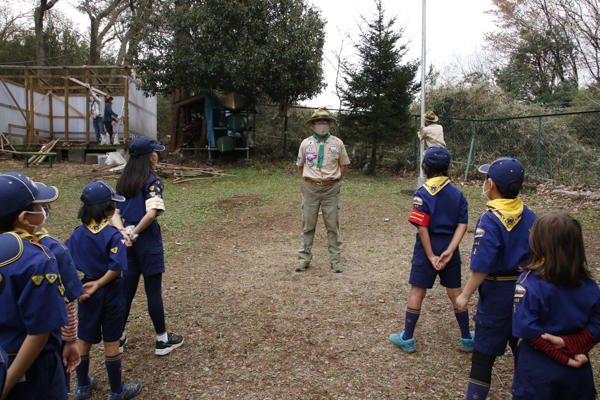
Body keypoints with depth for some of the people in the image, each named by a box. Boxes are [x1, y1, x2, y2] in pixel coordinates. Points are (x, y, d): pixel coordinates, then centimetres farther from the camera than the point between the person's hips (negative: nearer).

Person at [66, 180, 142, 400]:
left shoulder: (78, 234, -3)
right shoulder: (113, 235, -18)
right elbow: (116, 267, -26)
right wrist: (99, 284, -14)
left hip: (87, 293, 5)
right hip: (110, 292, -4)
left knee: (84, 340, 20)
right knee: (111, 343, 8)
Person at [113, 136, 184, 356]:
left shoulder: (123, 181, 9)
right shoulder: (152, 181, -12)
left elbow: (115, 212, 2)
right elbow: (151, 213, -24)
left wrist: (123, 231, -12)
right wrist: (134, 233, -13)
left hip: (129, 242, 6)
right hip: (148, 241, -6)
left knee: (127, 288, 16)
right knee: (153, 290, 3)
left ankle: (118, 337, 28)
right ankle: (162, 340, 16)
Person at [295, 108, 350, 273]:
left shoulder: (337, 143, 4)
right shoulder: (306, 143, 4)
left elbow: (344, 164, 13)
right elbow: (300, 165, 16)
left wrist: (335, 180, 4)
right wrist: (309, 181, 8)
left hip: (331, 189, 0)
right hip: (310, 188, 0)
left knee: (333, 225, 3)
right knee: (308, 224, 5)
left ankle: (335, 259, 14)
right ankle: (304, 258, 15)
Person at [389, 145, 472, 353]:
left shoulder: (423, 193, -12)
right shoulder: (457, 193, 3)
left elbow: (422, 228, -17)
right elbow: (462, 225, -5)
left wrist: (431, 256, -12)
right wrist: (449, 251, -11)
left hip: (428, 247, -4)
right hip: (450, 247, 4)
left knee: (417, 291, 5)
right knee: (455, 292, 15)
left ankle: (407, 339, 15)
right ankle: (467, 340, 28)